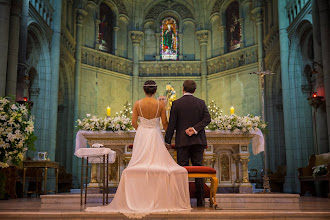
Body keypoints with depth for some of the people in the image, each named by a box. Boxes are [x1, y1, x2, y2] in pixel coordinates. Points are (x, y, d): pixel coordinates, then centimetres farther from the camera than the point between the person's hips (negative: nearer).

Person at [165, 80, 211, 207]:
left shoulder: (176, 103, -2)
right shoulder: (201, 103, 5)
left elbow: (172, 124, -3)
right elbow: (207, 118, -5)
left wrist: (167, 141, 2)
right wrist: (195, 129, -9)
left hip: (182, 141, -2)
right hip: (198, 141, 2)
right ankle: (200, 200, 8)